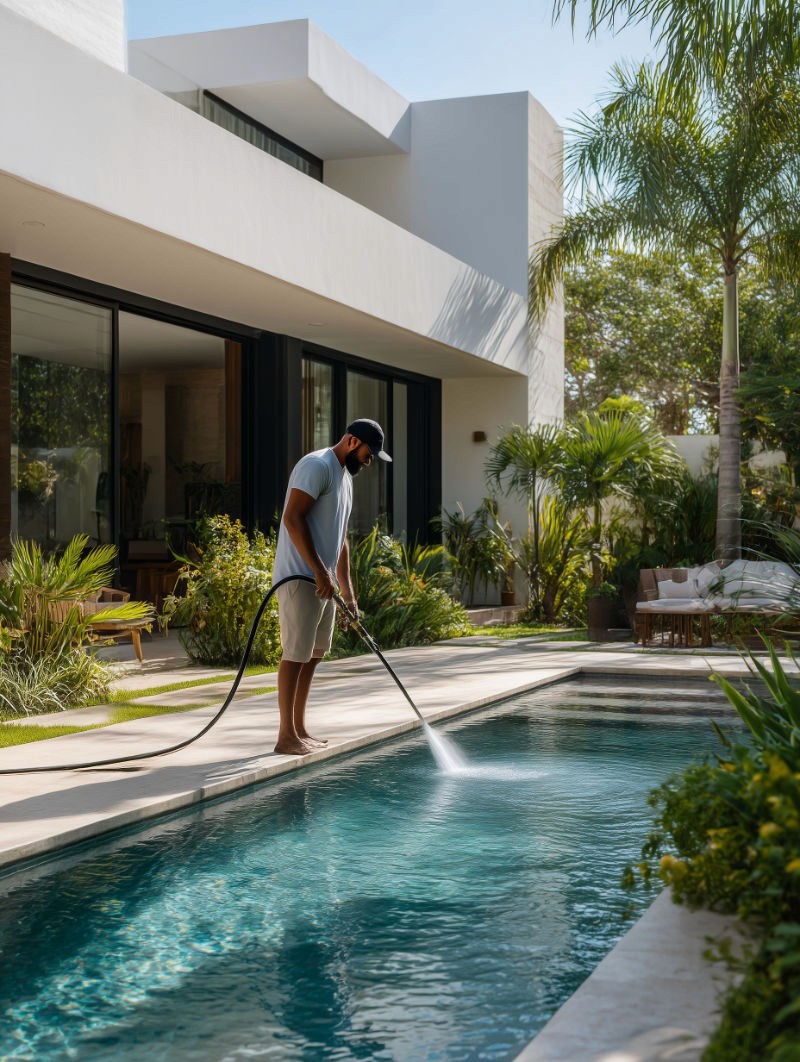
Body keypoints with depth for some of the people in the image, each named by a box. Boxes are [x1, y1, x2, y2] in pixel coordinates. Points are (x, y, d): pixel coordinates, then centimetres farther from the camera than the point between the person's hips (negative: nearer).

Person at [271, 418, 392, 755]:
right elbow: (292, 518, -21)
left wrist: (347, 591, 21)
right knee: (296, 654, -7)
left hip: (323, 582, 10)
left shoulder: (345, 477, 20)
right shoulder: (317, 466, -11)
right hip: (300, 578, -10)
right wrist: (320, 571, -23)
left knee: (313, 654, 12)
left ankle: (300, 729, 19)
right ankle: (286, 735, -3)